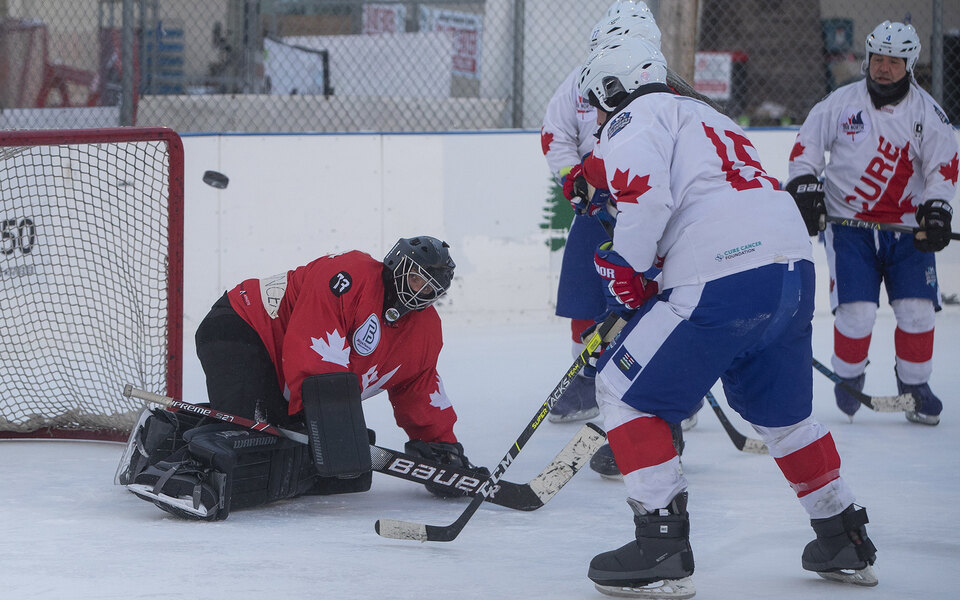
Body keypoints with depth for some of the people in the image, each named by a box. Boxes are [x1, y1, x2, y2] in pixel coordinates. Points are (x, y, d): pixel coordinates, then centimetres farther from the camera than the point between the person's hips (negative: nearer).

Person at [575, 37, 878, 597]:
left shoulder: (634, 118, 4)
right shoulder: (700, 116, 32)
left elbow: (647, 192, -14)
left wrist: (624, 267, -3)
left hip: (724, 283, -9)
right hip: (795, 266, 9)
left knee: (625, 389, 4)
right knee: (781, 411, 27)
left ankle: (663, 549, -2)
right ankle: (845, 541, 32)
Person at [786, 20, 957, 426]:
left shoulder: (926, 111, 0)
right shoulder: (841, 103, -3)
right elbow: (807, 145, 3)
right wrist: (804, 187, -11)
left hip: (907, 226, 2)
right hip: (850, 223, -2)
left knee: (916, 310, -4)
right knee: (857, 311, -12)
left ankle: (915, 385, 17)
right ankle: (848, 378, 14)